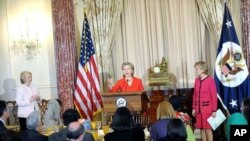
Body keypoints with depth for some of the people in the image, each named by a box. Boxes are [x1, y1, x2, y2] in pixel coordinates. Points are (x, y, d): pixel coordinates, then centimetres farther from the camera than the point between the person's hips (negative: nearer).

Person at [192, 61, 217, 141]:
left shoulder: (210, 80, -11)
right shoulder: (197, 80, 7)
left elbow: (214, 96, -10)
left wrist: (214, 110, -12)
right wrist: (194, 108, 11)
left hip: (207, 108, -6)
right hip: (199, 109, 6)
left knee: (208, 128, -2)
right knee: (202, 129, 9)